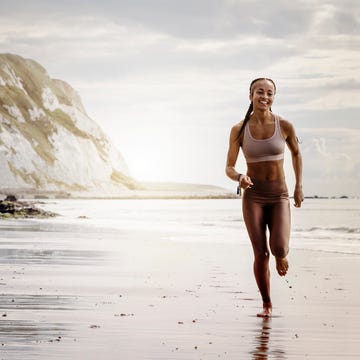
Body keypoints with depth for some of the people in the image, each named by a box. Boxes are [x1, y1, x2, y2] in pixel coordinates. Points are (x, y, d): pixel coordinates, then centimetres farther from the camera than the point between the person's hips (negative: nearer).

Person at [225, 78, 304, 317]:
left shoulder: (285, 126, -5)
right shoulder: (239, 130, -4)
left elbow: (296, 153, 15)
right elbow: (229, 168, 0)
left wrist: (299, 186, 14)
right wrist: (239, 178, -23)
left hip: (279, 196, 0)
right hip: (253, 196, 0)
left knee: (279, 248, -19)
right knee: (261, 254, -6)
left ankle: (281, 256, 21)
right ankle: (267, 304, 14)